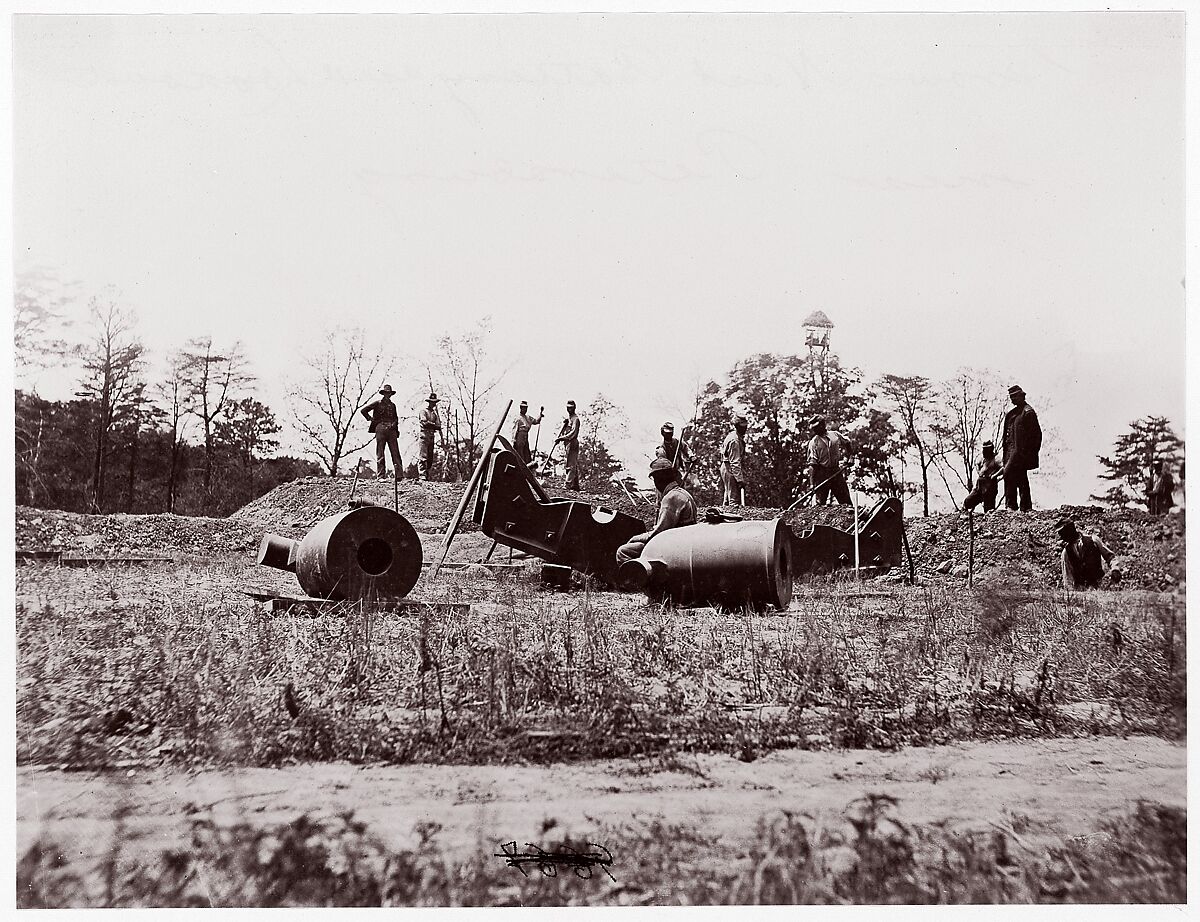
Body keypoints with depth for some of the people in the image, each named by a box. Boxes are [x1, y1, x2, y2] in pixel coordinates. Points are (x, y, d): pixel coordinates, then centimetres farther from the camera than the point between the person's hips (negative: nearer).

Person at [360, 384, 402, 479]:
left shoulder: (392, 405, 19)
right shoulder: (378, 403, 5)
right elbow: (364, 410, 5)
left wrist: (394, 424, 8)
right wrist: (371, 419, 3)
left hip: (391, 430, 4)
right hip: (380, 429, -4)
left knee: (395, 452, -4)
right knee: (380, 454, -2)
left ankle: (400, 475, -8)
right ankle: (381, 475, -1)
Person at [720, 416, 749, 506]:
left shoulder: (738, 437, 13)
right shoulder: (734, 441, -20)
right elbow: (735, 462, -25)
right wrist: (740, 479, -28)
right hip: (731, 470, -11)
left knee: (728, 498, 14)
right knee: (734, 499, -12)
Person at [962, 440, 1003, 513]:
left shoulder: (995, 461, -7)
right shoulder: (983, 460, 16)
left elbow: (1003, 469, -23)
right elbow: (977, 465, 37)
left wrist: (994, 475, -25)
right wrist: (978, 471, 20)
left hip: (989, 490, -7)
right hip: (978, 488, 7)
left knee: (988, 509, -3)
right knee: (966, 502, 4)